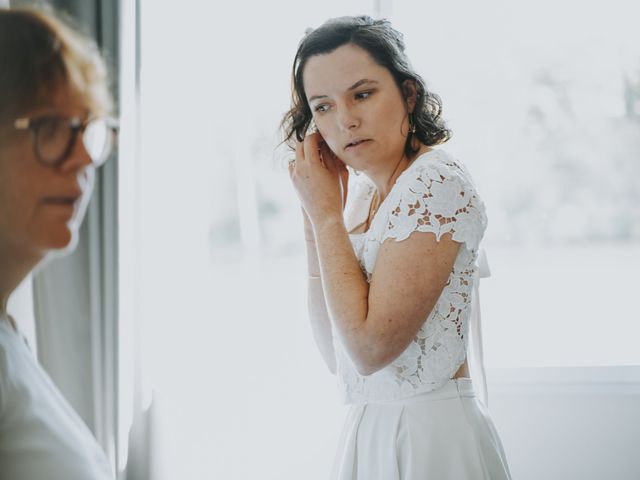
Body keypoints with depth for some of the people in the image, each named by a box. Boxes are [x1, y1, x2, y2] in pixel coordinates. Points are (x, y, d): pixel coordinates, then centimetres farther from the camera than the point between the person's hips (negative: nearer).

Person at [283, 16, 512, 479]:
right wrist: (314, 215, 2)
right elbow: (335, 352, 6)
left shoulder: (437, 179, -16)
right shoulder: (360, 193, 8)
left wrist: (325, 212, -13)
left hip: (430, 440, -8)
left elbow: (371, 347, -22)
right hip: (370, 434, 8)